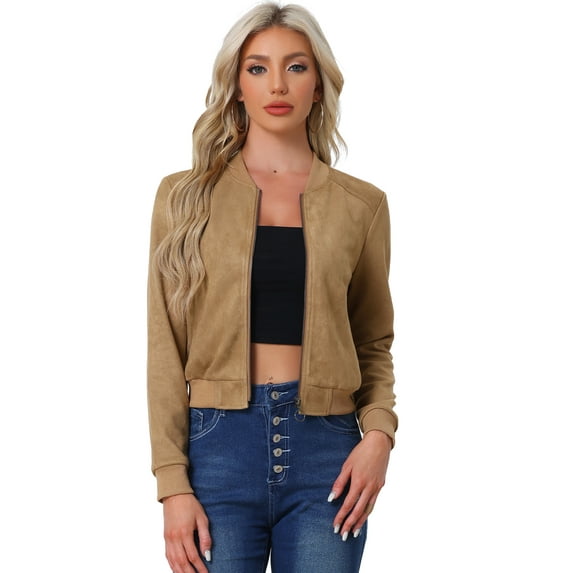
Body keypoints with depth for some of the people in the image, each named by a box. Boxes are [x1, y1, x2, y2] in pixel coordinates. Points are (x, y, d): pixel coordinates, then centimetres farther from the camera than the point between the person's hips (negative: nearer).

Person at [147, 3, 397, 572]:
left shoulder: (361, 204, 6)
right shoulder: (186, 197, 4)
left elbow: (373, 342, 13)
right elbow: (166, 350, 2)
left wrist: (378, 432, -6)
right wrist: (172, 482, -6)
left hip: (326, 450, 1)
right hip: (218, 444, 0)